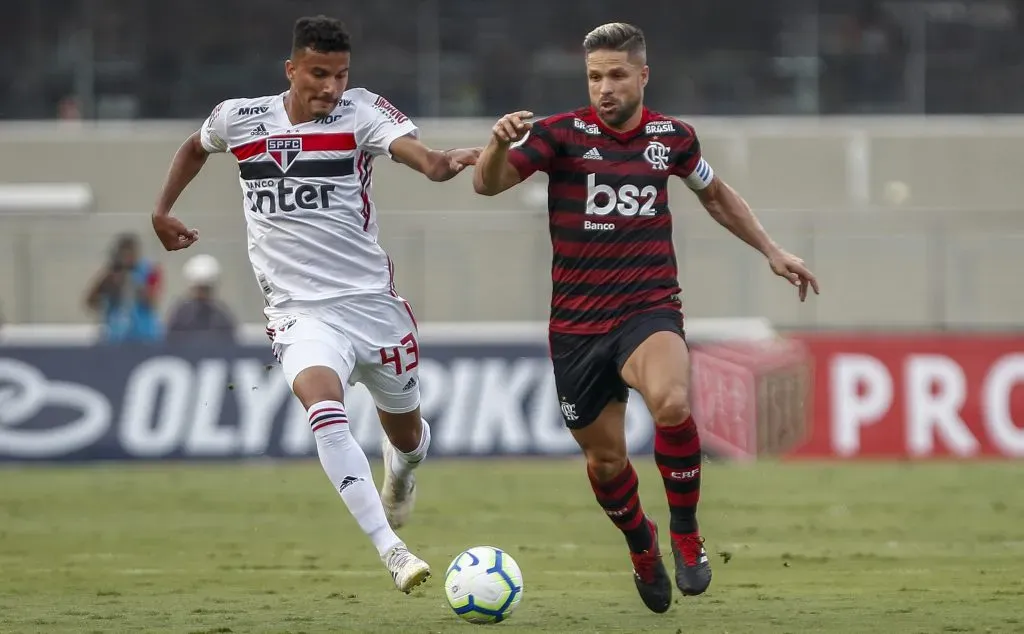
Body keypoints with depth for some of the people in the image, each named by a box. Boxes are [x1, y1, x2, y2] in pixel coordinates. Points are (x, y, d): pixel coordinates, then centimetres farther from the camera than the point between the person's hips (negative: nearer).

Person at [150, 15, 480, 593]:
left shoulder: (362, 112, -9)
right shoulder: (237, 119, 0)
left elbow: (417, 153, -29)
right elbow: (196, 148, 25)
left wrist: (445, 164, -50)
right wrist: (163, 210, 24)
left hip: (374, 301, 0)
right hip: (301, 311, 0)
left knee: (405, 431, 18)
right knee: (324, 406, -31)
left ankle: (401, 471, 59)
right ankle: (391, 552, -35)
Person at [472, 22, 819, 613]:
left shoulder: (672, 136, 3)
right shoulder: (561, 134, -6)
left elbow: (714, 192, 24)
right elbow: (488, 184, -18)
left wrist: (771, 250, 22)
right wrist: (499, 145, -40)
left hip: (650, 312, 0)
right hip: (577, 325, 0)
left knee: (672, 404, -31)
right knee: (605, 458, 8)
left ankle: (686, 534, -8)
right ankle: (642, 545, 42)